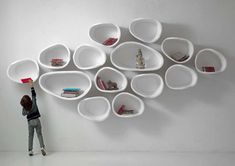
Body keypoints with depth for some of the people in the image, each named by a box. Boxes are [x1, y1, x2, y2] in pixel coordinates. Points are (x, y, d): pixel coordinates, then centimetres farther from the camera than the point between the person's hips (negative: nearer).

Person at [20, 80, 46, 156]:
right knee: (39, 135, 5)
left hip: (30, 122, 1)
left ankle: (30, 151, 9)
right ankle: (42, 147, -12)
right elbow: (34, 95, -1)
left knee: (30, 136, 10)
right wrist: (32, 86, 2)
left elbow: (23, 114, 11)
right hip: (36, 121, -1)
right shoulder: (33, 103, -11)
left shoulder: (24, 108, -9)